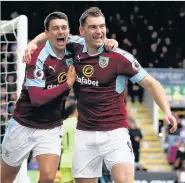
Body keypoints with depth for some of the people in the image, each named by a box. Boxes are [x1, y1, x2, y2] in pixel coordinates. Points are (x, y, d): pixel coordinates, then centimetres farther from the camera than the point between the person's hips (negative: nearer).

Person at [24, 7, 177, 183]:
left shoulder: (119, 57, -10)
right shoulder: (76, 50, 2)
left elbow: (151, 83, -5)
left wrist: (166, 111, -18)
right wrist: (32, 44, 3)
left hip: (114, 132, -4)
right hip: (84, 133, 4)